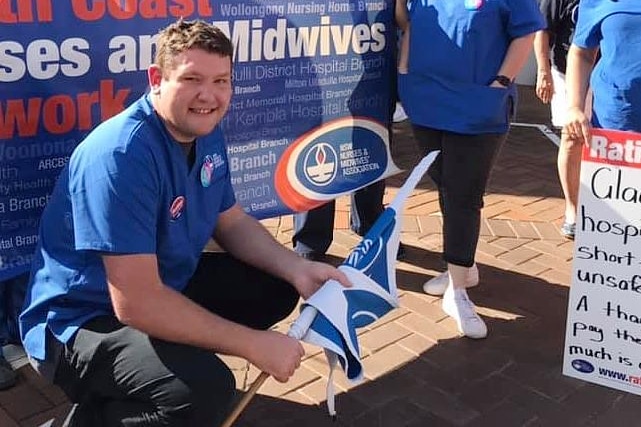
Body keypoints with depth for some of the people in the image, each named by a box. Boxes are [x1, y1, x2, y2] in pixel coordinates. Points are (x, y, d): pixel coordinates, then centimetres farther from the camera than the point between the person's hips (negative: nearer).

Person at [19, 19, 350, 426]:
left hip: (164, 285, 9)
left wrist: (297, 269, -7)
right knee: (206, 389, -32)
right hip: (82, 321, -9)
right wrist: (254, 345, -27)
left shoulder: (206, 133, -2)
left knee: (277, 287, 9)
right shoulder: (121, 155, -30)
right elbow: (136, 303, -33)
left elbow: (231, 221, 11)